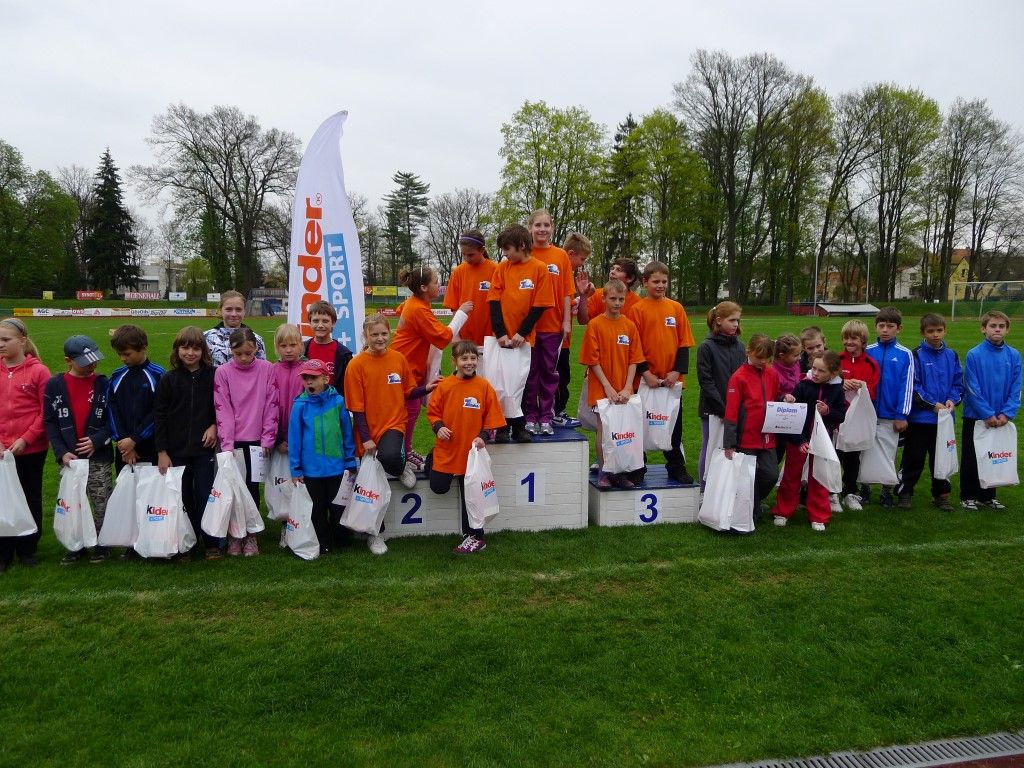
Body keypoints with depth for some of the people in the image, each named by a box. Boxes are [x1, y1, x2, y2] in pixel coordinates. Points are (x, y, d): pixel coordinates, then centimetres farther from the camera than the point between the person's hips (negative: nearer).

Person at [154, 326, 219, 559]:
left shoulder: (212, 376, -2)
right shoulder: (168, 380, 0)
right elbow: (159, 417, 1)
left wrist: (214, 426, -10)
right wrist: (161, 452, -3)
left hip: (204, 448, -1)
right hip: (176, 450, 1)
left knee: (205, 496, 3)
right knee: (183, 498, 8)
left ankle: (212, 544, 15)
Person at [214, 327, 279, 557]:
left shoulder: (266, 369, -2)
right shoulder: (223, 372, -3)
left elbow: (272, 405, -1)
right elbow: (223, 410, -5)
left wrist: (267, 439, -3)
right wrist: (227, 443, -11)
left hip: (257, 441, 0)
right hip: (233, 441, 0)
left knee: (252, 487, 6)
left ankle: (251, 535, 18)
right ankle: (234, 535, 17)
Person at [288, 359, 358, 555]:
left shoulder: (338, 401, -7)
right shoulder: (300, 405, -7)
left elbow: (347, 433, 1)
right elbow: (294, 437, -2)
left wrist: (350, 462, 4)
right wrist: (296, 469, -1)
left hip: (337, 466, 0)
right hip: (311, 468, 0)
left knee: (338, 506, 12)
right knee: (318, 509, 14)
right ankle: (324, 545, 28)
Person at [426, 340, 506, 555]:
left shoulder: (484, 386, -6)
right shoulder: (445, 385, -5)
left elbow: (492, 416, -1)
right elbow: (433, 411, 3)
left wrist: (483, 436, -13)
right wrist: (438, 427, -14)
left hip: (470, 451, -1)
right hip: (446, 450, 1)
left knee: (469, 494, 7)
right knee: (439, 488, 9)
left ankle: (473, 536, 21)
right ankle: (432, 459, 40)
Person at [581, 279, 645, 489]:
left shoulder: (630, 325, 4)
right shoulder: (595, 324, -5)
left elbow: (634, 360, 3)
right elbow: (593, 361, -6)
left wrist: (627, 388, -8)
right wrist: (608, 387, -11)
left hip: (623, 391, 3)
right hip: (602, 389, -3)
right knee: (604, 429, 2)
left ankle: (620, 472, 17)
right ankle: (603, 472, 12)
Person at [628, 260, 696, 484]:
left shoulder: (676, 308, 5)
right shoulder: (637, 310, -3)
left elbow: (684, 344, 5)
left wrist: (677, 371, -7)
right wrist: (645, 373, -14)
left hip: (672, 379, 3)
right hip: (646, 380, -3)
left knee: (673, 424, 12)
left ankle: (676, 468, 24)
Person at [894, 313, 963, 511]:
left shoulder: (951, 356, 7)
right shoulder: (916, 355, -7)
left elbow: (958, 383, 9)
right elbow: (913, 385, -11)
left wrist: (952, 400, -9)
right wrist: (932, 404, -16)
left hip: (944, 418, 4)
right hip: (919, 417, -4)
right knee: (913, 458, 3)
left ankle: (941, 494, 25)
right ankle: (904, 492, 16)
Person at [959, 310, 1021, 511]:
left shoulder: (1014, 356, -1)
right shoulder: (974, 355, -12)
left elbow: (1016, 389, -1)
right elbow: (972, 389, -13)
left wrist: (1006, 413, -12)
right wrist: (987, 414, -15)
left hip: (1001, 419, 4)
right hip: (975, 417, -3)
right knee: (971, 459, 6)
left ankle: (988, 496, 26)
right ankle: (968, 496, 18)